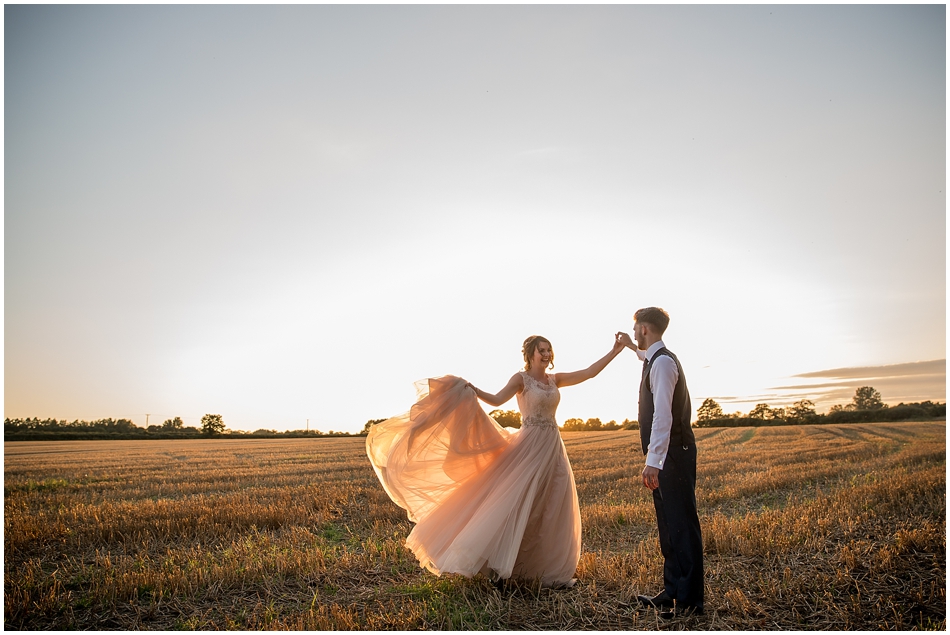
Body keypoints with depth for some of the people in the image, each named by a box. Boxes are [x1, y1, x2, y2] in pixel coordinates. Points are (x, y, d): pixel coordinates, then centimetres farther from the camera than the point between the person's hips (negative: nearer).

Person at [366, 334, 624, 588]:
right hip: (530, 446, -6)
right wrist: (473, 391, -30)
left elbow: (589, 373, 10)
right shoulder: (521, 378, -3)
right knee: (515, 502, -11)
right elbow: (497, 399, -16)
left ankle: (552, 570, 18)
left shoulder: (555, 380, 12)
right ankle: (499, 566, -4)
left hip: (553, 448, 6)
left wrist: (614, 352, 7)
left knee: (554, 512, 7)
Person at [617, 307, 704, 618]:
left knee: (681, 525, -4)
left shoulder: (663, 362, -16)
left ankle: (689, 599, 3)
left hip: (672, 454, -11)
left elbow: (662, 415, -26)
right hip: (666, 456, 11)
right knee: (669, 525, 14)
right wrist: (632, 347, 52)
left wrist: (653, 461, -30)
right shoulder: (657, 358, 14)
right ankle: (672, 592, 23)